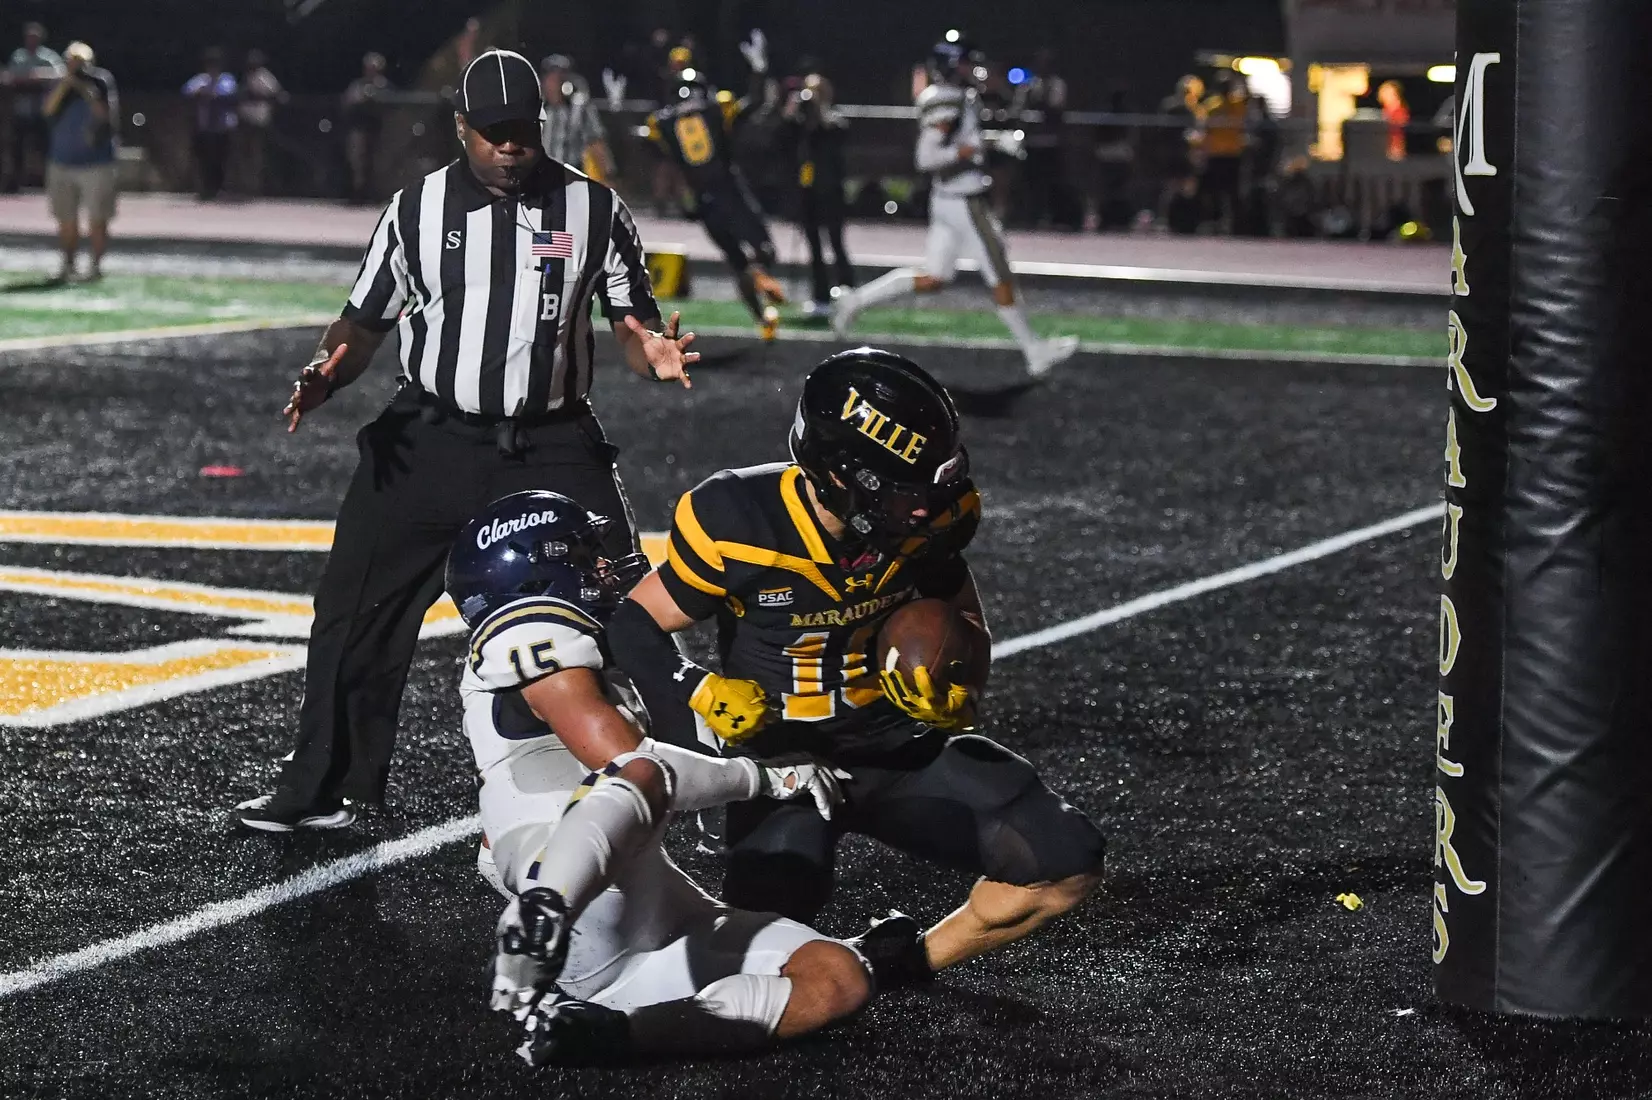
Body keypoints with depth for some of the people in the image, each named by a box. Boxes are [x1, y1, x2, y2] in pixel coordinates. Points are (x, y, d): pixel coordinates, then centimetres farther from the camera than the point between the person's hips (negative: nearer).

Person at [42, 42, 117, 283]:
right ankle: (68, 264, 16)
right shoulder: (62, 87, 7)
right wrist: (65, 84, -15)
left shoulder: (101, 82, -3)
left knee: (97, 220, -2)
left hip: (96, 163, -3)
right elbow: (48, 109, -9)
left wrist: (87, 92, -17)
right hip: (62, 162, 4)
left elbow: (109, 116, -12)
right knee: (66, 220, 7)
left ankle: (96, 264, 7)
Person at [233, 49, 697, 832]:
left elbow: (630, 320, 1)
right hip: (430, 441, 1)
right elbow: (365, 322, 6)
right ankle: (324, 790, 14)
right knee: (357, 613, 1)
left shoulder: (593, 209, 0)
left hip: (555, 450, -1)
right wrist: (327, 375, -14)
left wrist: (654, 352, -22)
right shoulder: (416, 209, 2)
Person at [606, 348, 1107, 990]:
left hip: (902, 745, 4)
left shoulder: (930, 516, -10)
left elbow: (959, 609, 13)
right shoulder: (739, 523, -22)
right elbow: (636, 624, -7)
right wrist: (699, 696, -24)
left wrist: (956, 678, -8)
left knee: (1068, 866, -11)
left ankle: (908, 961, 10)